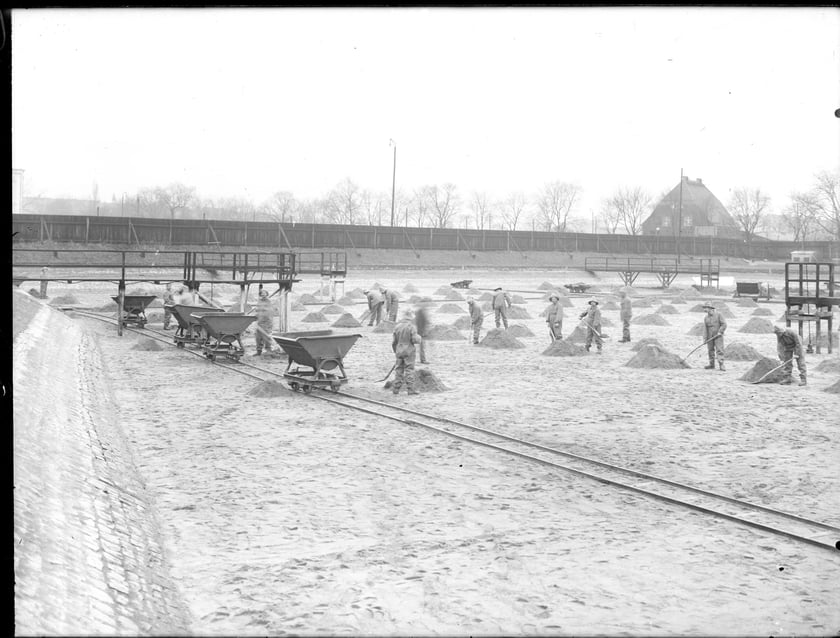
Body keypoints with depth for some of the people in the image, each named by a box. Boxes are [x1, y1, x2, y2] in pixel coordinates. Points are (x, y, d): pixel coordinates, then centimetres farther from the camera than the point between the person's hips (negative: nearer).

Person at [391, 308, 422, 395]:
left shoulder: (397, 327, 3)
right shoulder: (412, 327, -11)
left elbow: (394, 342, 8)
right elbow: (415, 339, -17)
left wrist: (395, 351, 22)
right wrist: (419, 338, 6)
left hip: (399, 351, 4)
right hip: (409, 352, -4)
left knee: (399, 370, 10)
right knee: (409, 370, -1)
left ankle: (396, 389, 11)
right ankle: (410, 389, -3)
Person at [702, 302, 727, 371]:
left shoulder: (719, 315, -3)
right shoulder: (706, 318, 9)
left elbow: (724, 324, -6)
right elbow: (705, 328, 7)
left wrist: (720, 332, -17)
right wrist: (705, 338, 2)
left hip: (718, 336, -4)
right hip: (710, 337, 4)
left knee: (719, 350, -11)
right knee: (710, 350, 7)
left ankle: (721, 365, -14)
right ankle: (711, 365, 16)